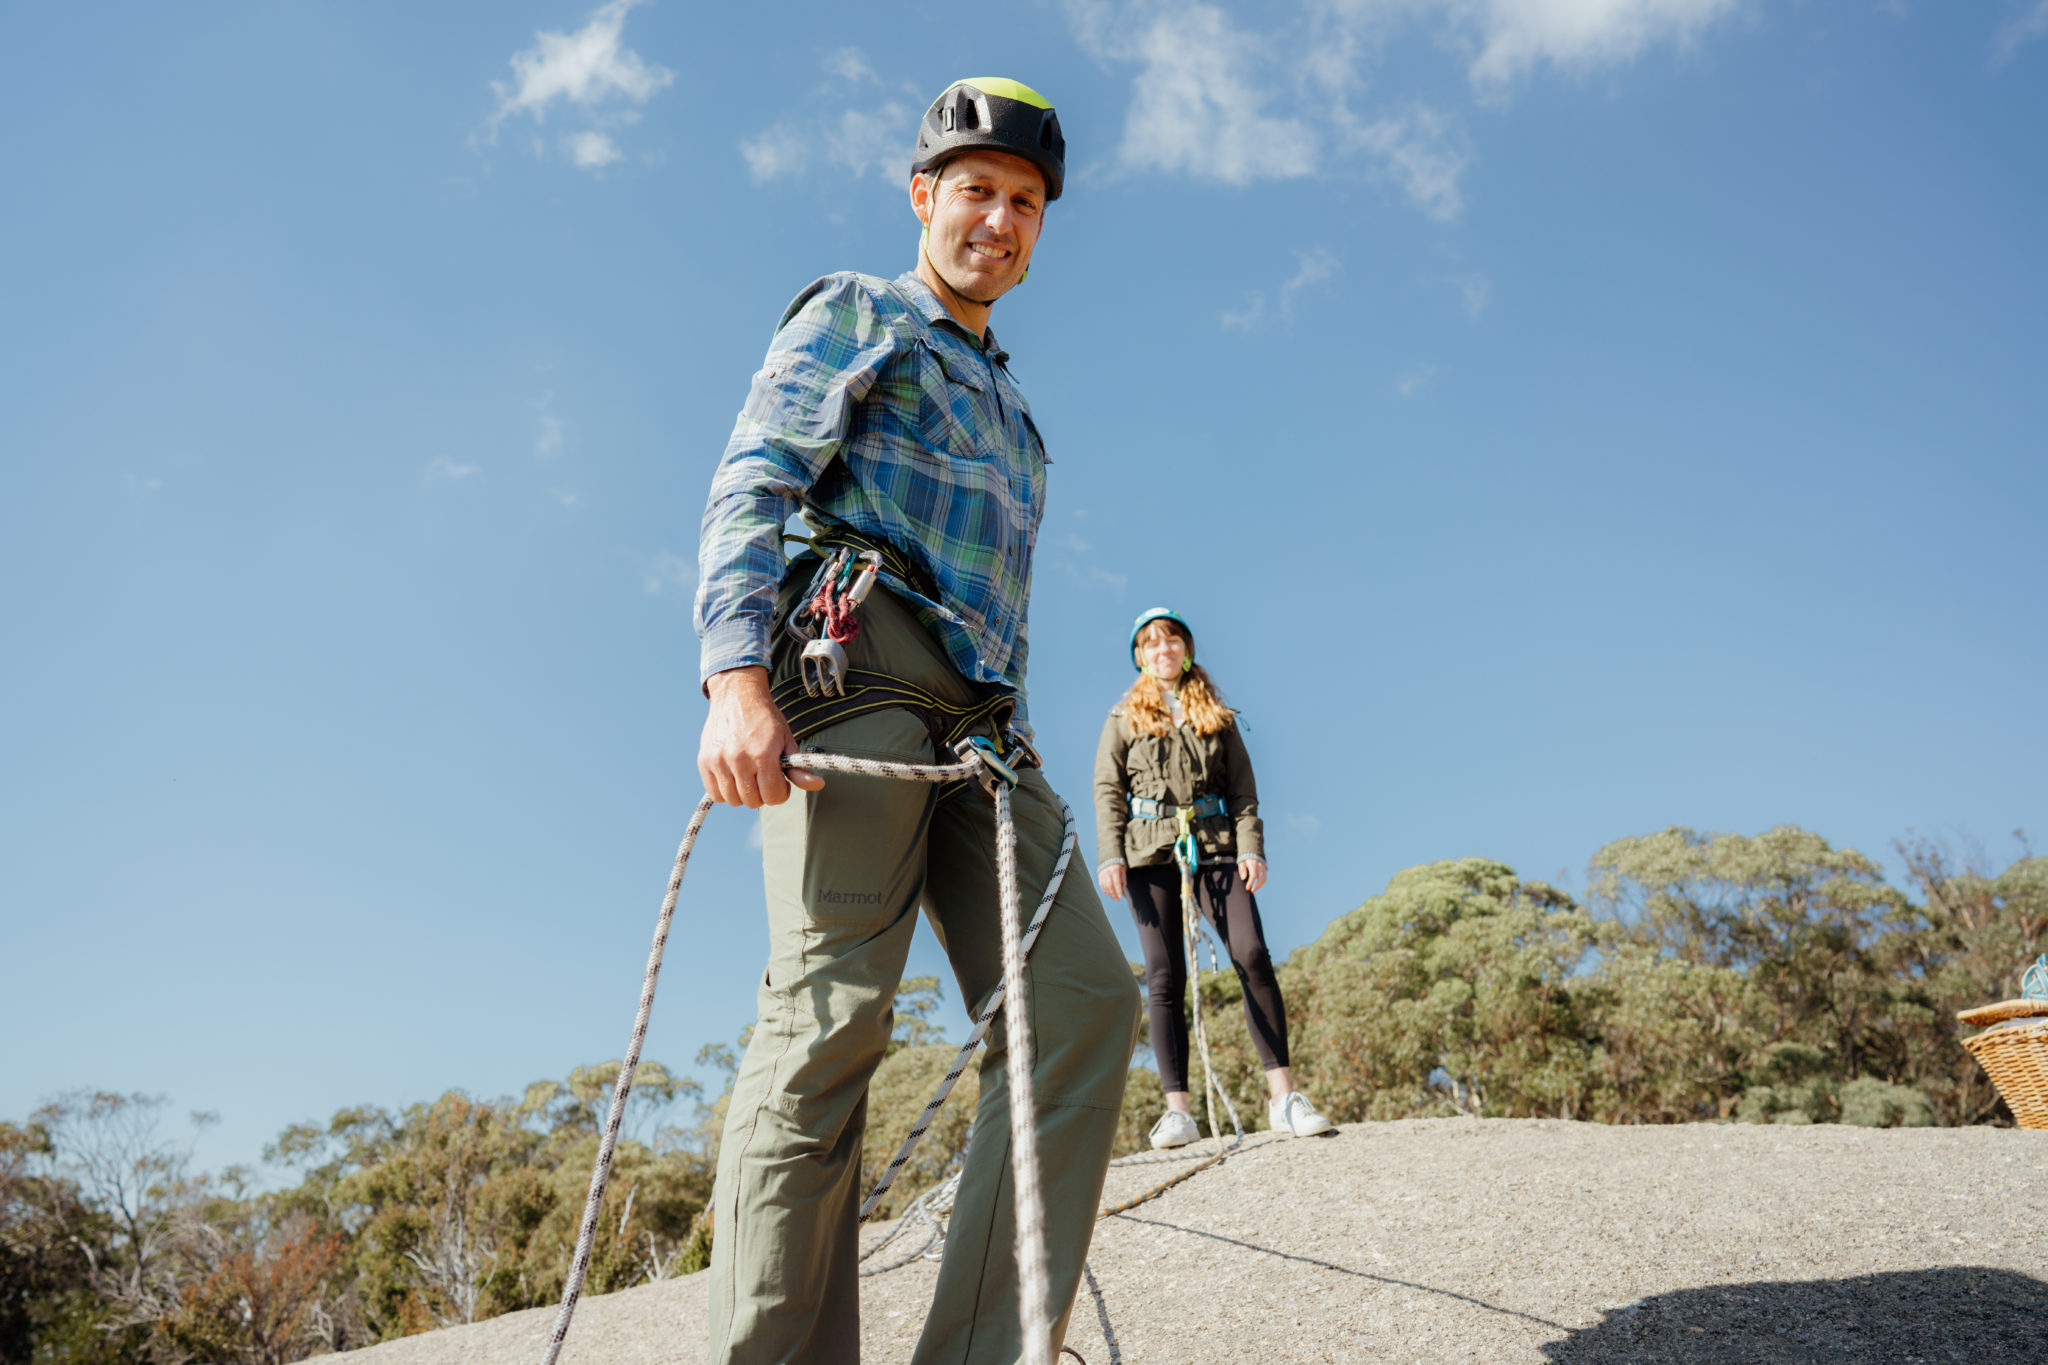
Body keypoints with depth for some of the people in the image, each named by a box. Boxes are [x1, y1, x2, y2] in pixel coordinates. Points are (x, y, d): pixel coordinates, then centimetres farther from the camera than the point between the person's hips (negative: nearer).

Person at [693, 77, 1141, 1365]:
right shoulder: (853, 314, 15)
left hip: (981, 720, 6)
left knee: (1087, 999, -11)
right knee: (833, 1015, -17)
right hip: (853, 670, -6)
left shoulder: (1009, 405, 35)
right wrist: (736, 676, -18)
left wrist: (1015, 748, 22)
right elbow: (751, 485, -2)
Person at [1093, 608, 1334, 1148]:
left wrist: (1250, 847, -3)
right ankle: (1177, 1109, -6)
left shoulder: (1216, 715, 17)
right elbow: (1107, 790, 7)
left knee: (1253, 956, -15)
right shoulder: (1125, 717, 14)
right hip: (1150, 851, -1)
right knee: (1165, 976, -6)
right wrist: (1110, 855, -6)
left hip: (1215, 845, 1)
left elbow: (1242, 788, 12)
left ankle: (1283, 1097, -12)